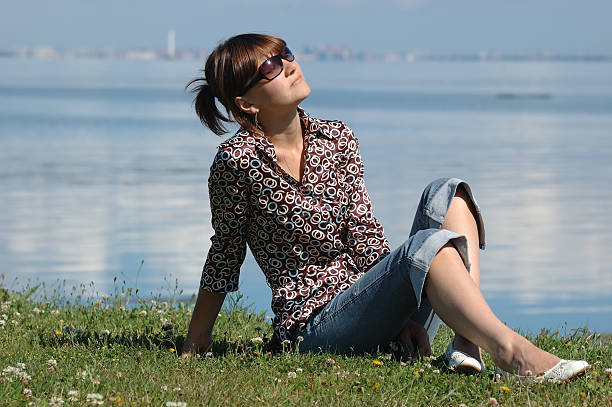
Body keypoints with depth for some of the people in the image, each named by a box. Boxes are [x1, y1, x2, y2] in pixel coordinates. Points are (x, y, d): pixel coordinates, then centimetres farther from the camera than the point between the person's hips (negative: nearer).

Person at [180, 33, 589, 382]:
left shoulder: (337, 140, 8)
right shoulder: (239, 160, -9)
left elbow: (366, 240, 4)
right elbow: (226, 253, 2)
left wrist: (404, 315, -7)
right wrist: (196, 341, 8)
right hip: (316, 323, -6)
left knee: (446, 194, -12)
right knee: (426, 244, -30)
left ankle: (468, 342, -28)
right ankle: (513, 352, -45)